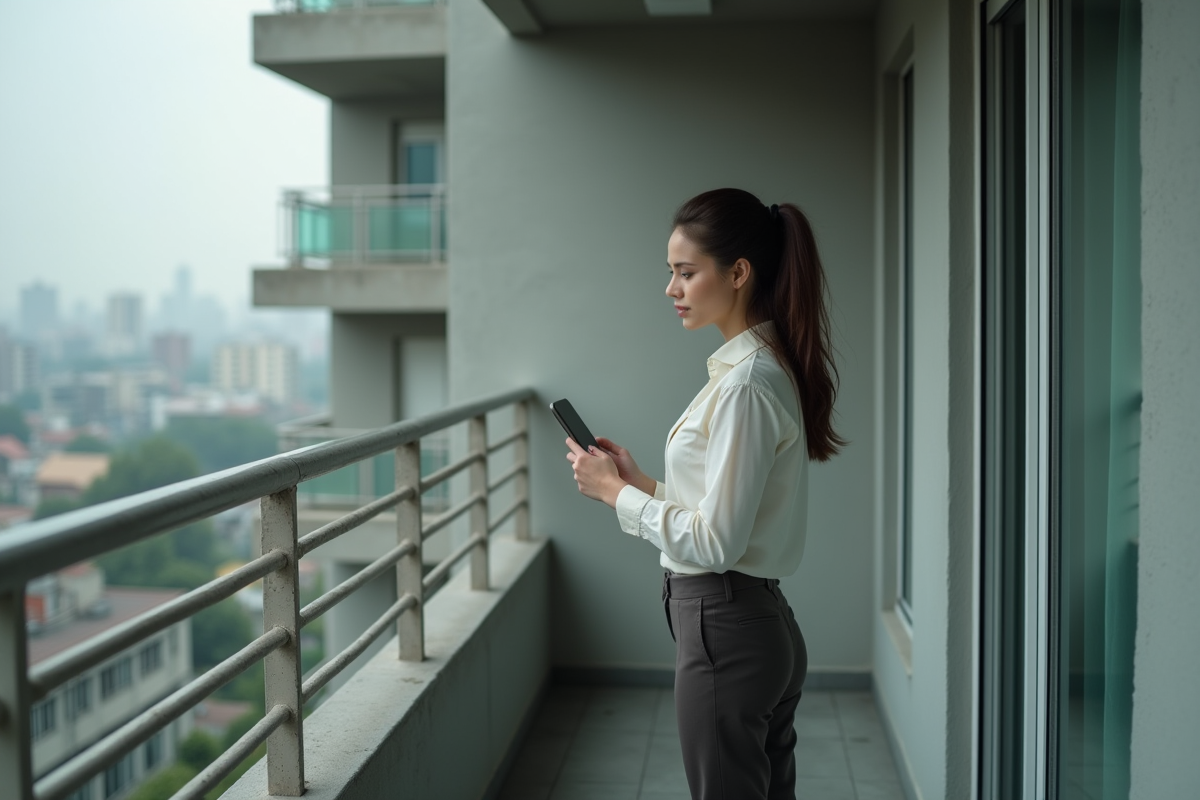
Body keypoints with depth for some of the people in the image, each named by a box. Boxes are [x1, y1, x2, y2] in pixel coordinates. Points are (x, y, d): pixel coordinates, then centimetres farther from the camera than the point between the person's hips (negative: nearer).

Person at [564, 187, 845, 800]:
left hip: (726, 633, -10)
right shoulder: (764, 368, 11)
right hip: (767, 628, 10)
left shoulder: (746, 384, -20)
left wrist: (615, 492, -12)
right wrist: (639, 481, 8)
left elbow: (715, 542, -22)